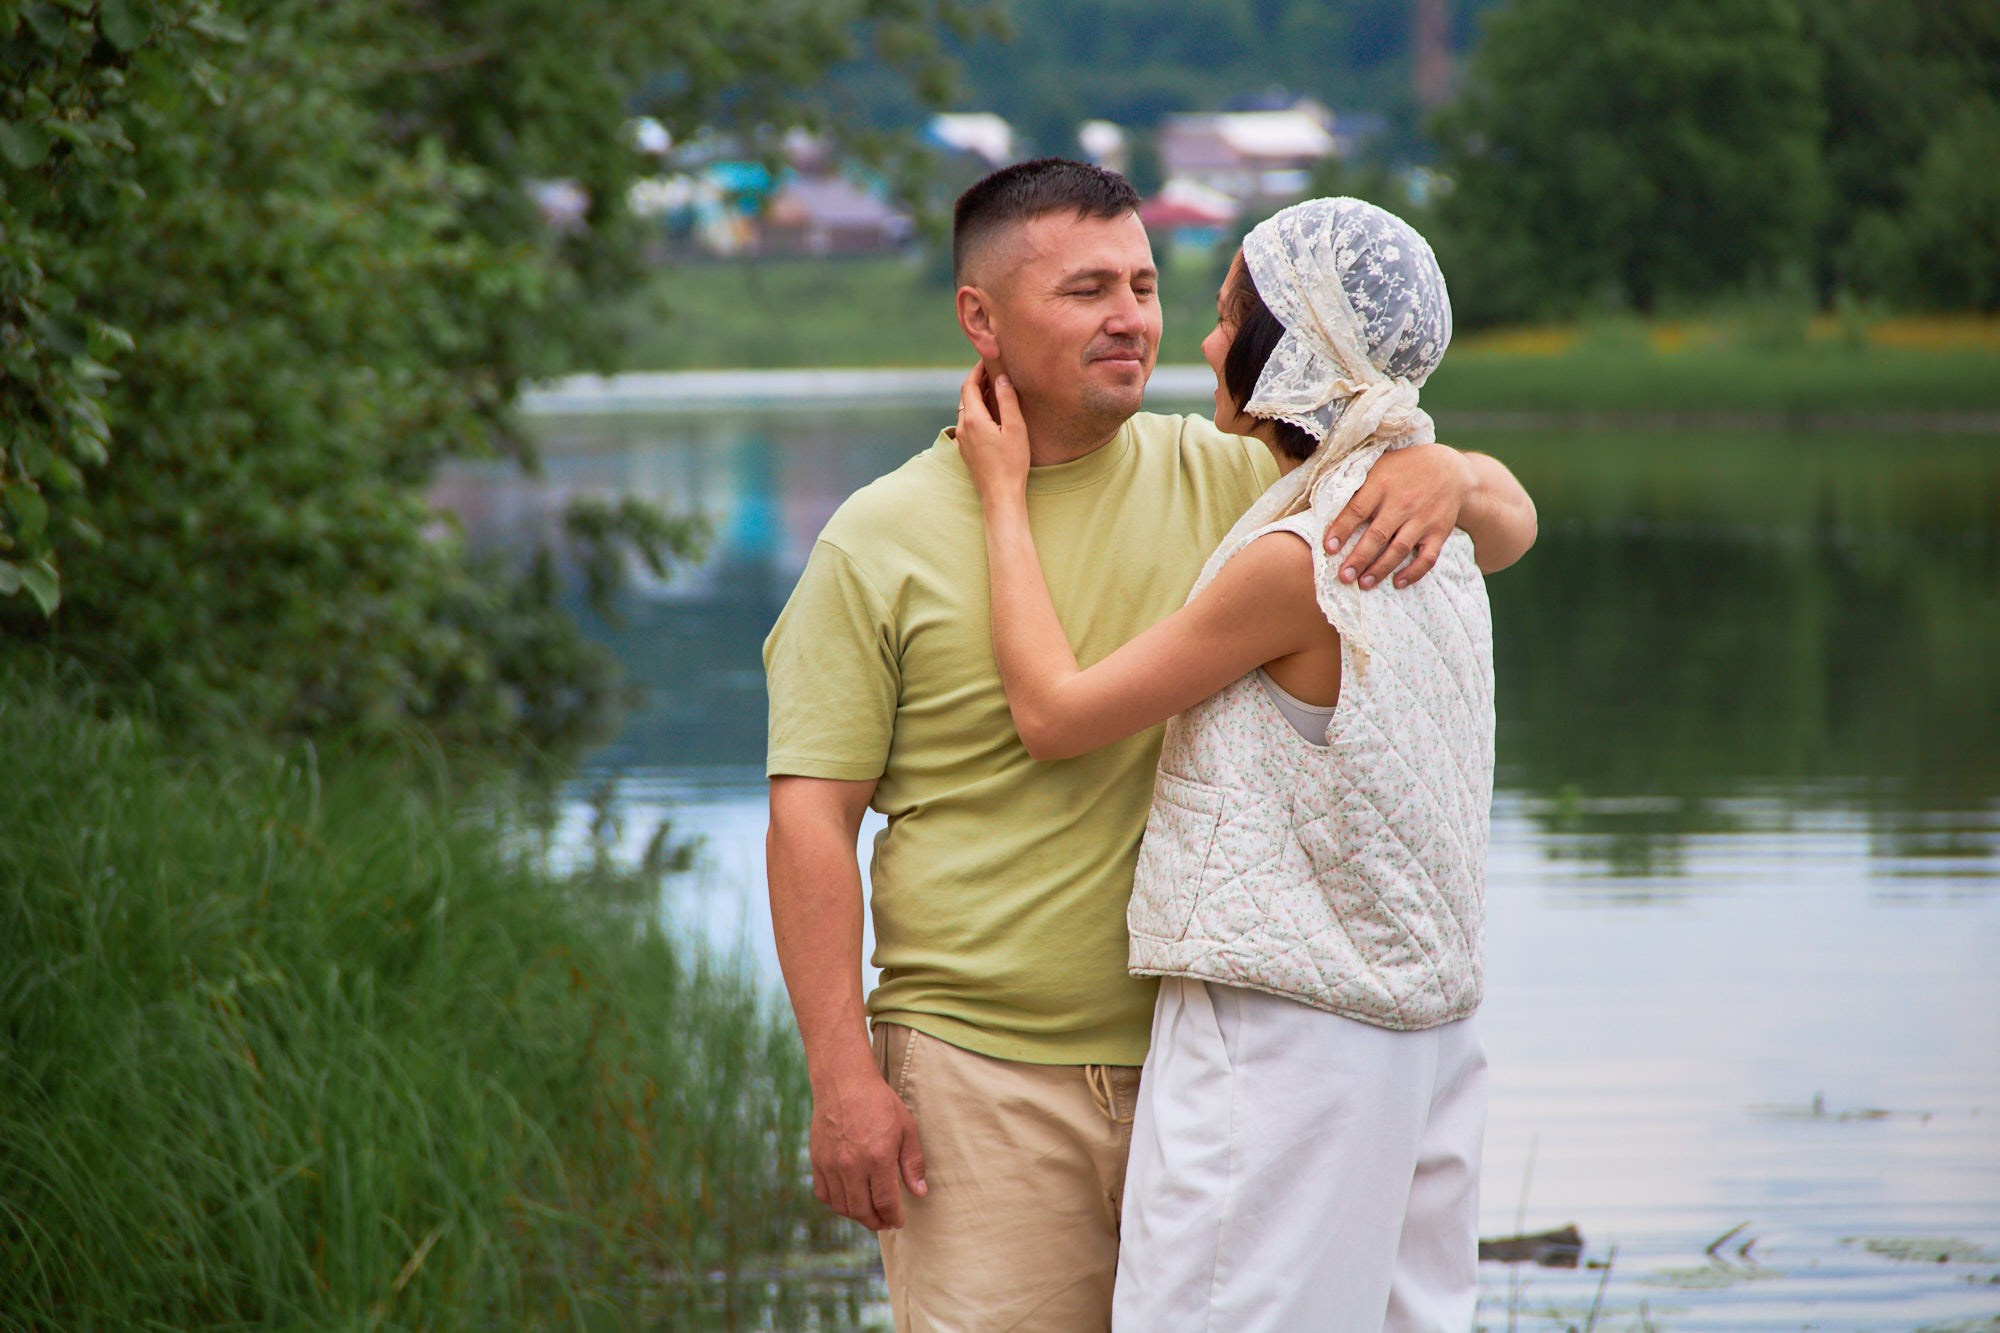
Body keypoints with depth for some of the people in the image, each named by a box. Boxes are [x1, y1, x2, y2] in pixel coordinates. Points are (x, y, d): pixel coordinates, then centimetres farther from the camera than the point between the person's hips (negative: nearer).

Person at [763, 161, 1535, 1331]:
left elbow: (1510, 524, 11)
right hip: (980, 1074, -3)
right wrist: (843, 1075, -11)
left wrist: (1447, 476, -14)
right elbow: (813, 817, -4)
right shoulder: (882, 541, -1)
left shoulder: (1225, 479, 7)